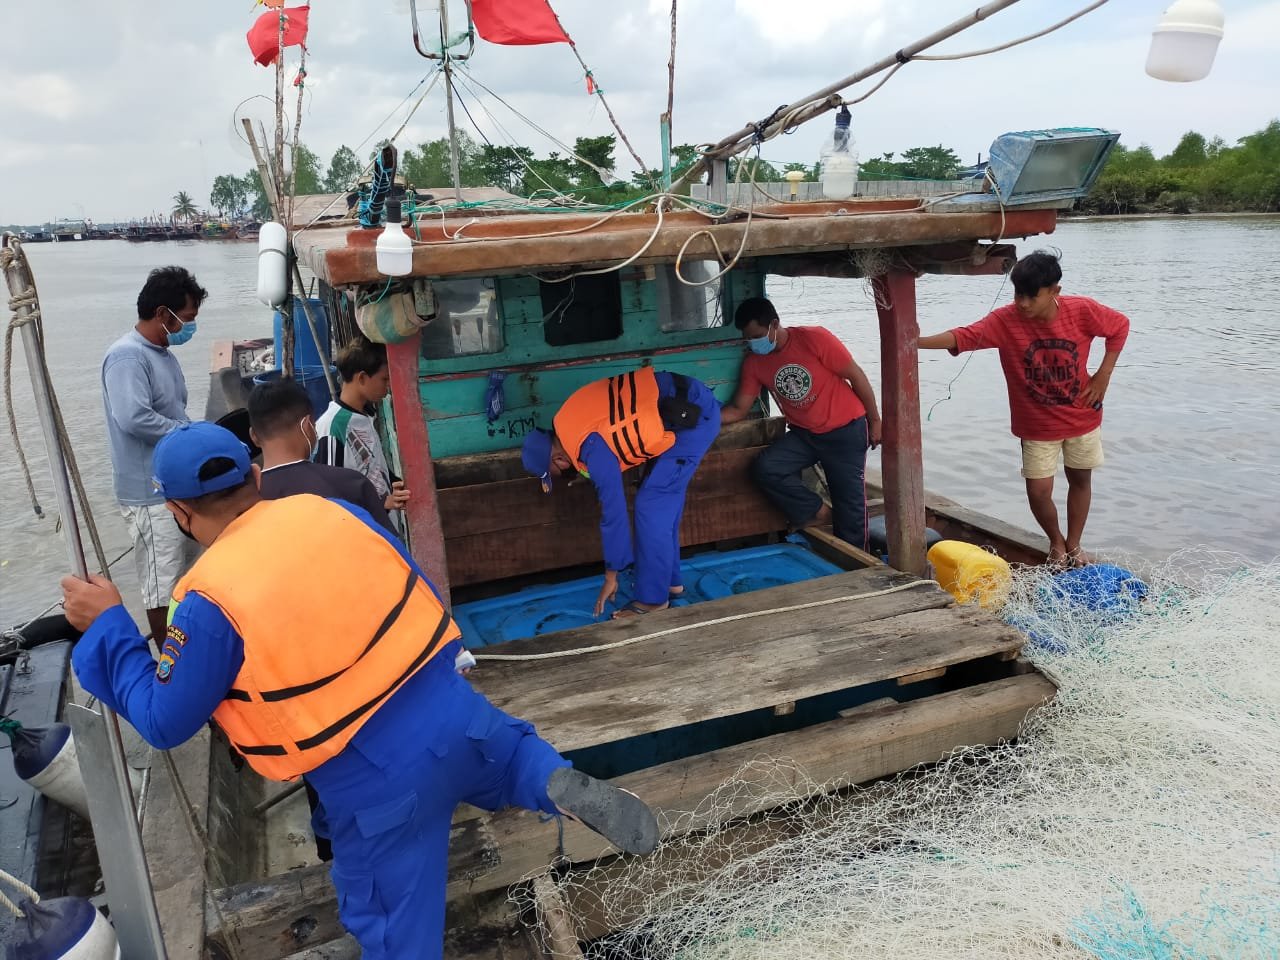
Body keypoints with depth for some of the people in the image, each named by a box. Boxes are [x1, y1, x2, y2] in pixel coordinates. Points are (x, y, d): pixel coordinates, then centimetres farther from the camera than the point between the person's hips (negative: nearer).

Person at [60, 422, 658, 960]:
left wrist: (107, 626, 5)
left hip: (375, 776, -4)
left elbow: (164, 722, -3)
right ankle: (561, 786, 4)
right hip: (448, 706, 5)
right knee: (504, 754, 34)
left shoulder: (210, 602, -15)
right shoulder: (330, 510, 0)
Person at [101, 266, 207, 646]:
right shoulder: (127, 356, -18)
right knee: (162, 582, 1)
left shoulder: (162, 352, 11)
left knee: (186, 572, 19)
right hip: (152, 491, -9)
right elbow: (134, 418, -31)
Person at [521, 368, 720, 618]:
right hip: (688, 400, 10)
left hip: (694, 417, -10)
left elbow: (614, 513, -13)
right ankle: (670, 579, 28)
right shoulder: (567, 421, 6)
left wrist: (611, 577, -3)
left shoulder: (594, 450, -19)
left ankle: (653, 598, 3)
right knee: (664, 499, 16)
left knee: (651, 506, -6)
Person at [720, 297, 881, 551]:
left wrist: (874, 421, -5)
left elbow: (857, 376, -10)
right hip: (803, 434, 4)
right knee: (765, 468, -19)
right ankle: (818, 512, 0)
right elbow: (739, 409, -2)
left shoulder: (814, 339, -18)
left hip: (846, 431, -4)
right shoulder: (753, 362, -4)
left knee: (849, 502, -3)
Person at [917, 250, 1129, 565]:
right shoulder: (1005, 320, -22)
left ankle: (1074, 545, 39)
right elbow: (964, 336, -35)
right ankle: (1056, 542, 29)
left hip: (1082, 418, 2)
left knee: (1080, 479, 16)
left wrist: (1103, 374, -6)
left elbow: (1120, 325, 0)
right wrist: (917, 342, -51)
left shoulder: (1083, 311, -17)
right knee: (1038, 492, -3)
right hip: (1037, 426, -1)